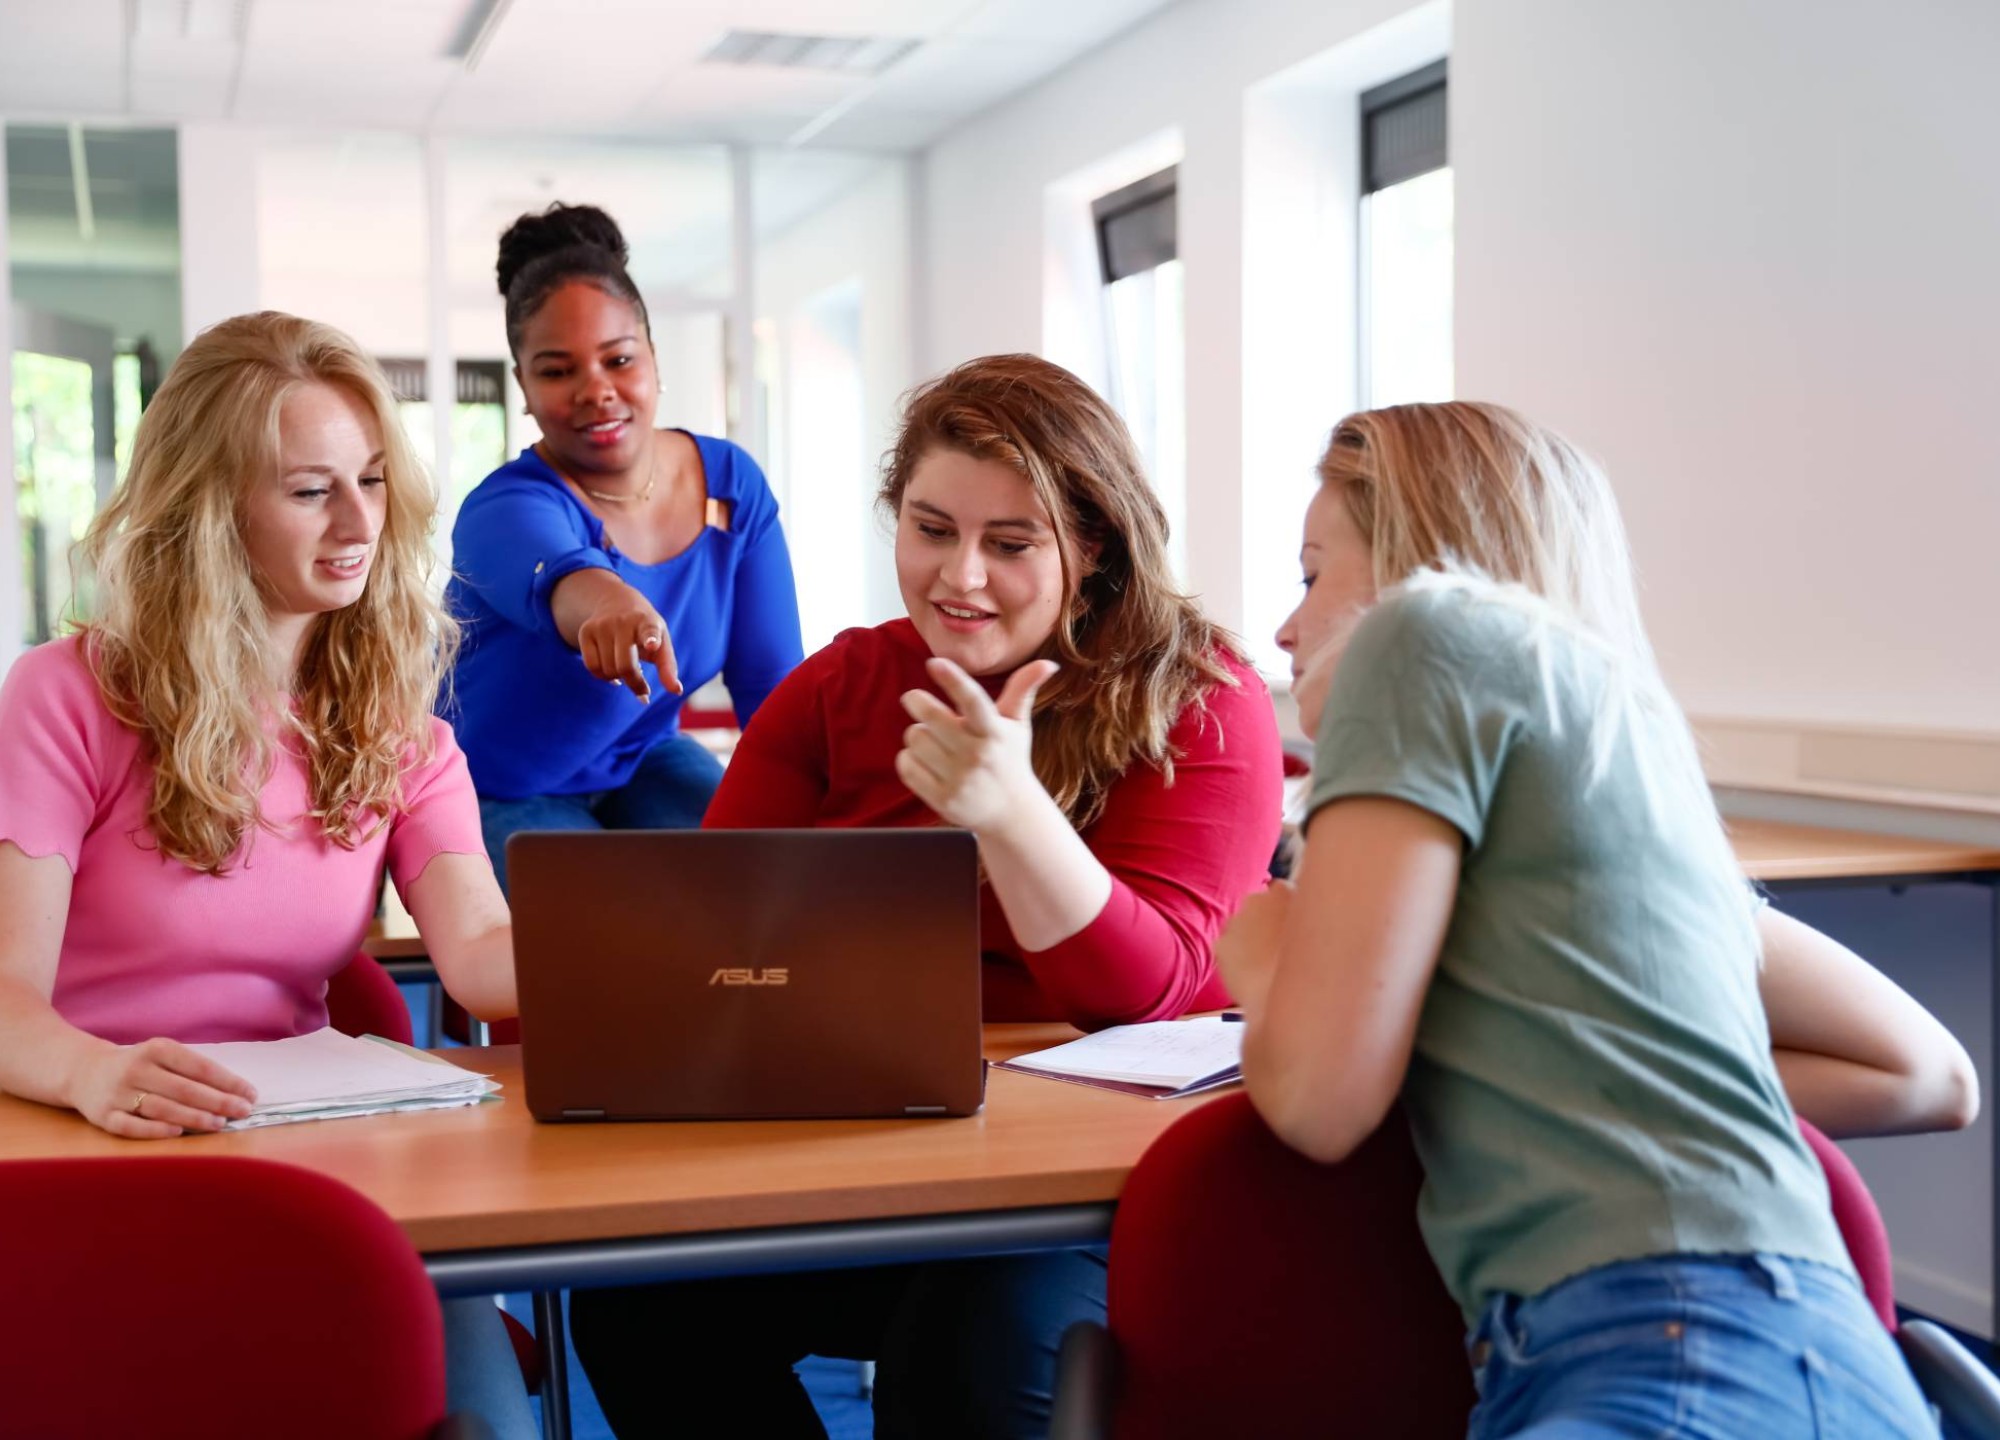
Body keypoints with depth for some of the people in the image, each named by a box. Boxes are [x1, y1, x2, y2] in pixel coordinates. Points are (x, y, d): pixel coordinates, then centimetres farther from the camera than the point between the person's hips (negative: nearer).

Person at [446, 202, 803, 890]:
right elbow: (555, 574, -54)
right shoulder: (506, 509, -28)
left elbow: (772, 686, -11)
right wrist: (608, 601, -78)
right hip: (494, 789, -4)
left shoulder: (732, 482, -11)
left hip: (643, 762, 5)